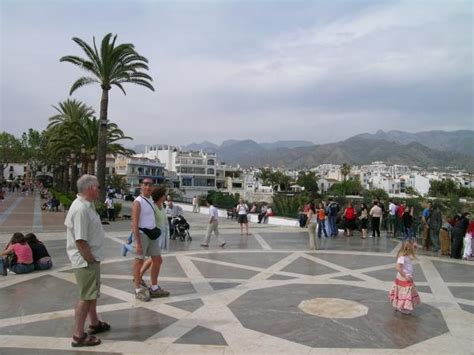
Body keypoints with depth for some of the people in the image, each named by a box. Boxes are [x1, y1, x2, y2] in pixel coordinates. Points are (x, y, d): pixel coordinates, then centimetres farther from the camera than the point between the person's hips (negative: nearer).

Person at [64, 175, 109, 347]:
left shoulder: (86, 205, 6)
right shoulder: (81, 209, -26)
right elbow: (80, 240, -28)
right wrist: (91, 260, -17)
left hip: (91, 258, 10)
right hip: (86, 260, -10)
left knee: (93, 293, 23)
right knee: (86, 297, 0)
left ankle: (94, 323, 39)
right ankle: (78, 336, 11)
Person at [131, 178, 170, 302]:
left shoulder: (151, 200, 13)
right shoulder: (138, 202, -13)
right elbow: (134, 223, -18)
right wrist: (138, 243, -23)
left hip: (152, 234, 9)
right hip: (141, 234, -8)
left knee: (158, 260, 11)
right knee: (139, 262, 2)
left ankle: (154, 289, 24)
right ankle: (138, 290, 16)